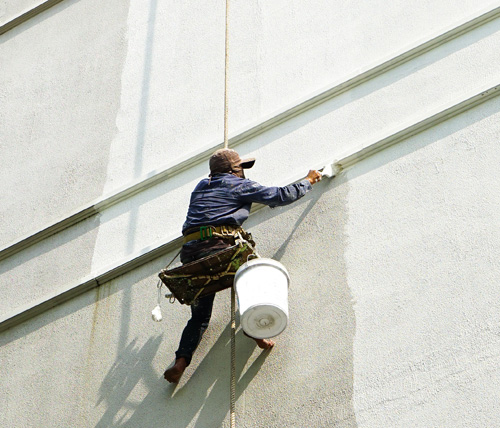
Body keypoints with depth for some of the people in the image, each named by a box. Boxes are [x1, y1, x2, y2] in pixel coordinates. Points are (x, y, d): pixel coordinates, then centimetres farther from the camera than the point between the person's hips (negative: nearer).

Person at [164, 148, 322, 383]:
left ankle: (181, 360, -2)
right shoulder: (240, 185, 13)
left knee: (200, 316, 15)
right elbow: (281, 196, 13)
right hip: (219, 245, -6)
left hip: (190, 250, 6)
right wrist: (308, 181, 28)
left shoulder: (200, 188, 28)